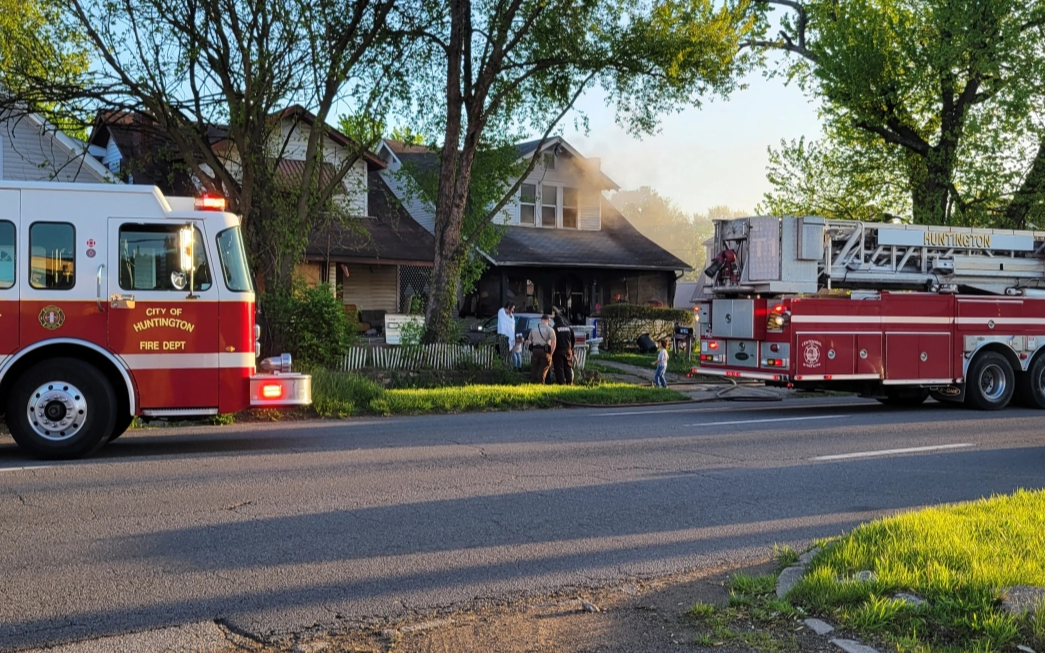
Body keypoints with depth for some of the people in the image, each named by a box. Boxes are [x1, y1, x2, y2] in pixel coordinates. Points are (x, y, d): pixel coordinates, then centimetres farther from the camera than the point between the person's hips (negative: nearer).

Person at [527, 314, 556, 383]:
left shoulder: (534, 328, 14)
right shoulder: (549, 329, 0)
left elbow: (529, 340, 18)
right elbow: (553, 342, -10)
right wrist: (551, 353, -4)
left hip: (534, 350, 4)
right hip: (544, 351, -3)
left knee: (534, 369, 10)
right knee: (543, 369, 2)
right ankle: (540, 383, -2)